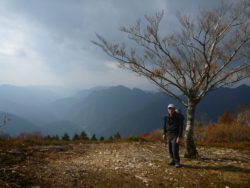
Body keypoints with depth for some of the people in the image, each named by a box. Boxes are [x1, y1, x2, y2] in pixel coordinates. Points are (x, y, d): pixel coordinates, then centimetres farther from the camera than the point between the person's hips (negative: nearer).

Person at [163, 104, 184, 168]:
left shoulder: (179, 117, -14)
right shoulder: (166, 117, 1)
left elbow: (181, 127, -15)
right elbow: (165, 125, 13)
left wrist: (179, 137, -21)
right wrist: (164, 134, 7)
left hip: (175, 135, -5)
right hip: (169, 135, 5)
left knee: (175, 149, -13)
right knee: (170, 149, 9)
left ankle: (177, 162, -1)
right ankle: (172, 160, 24)